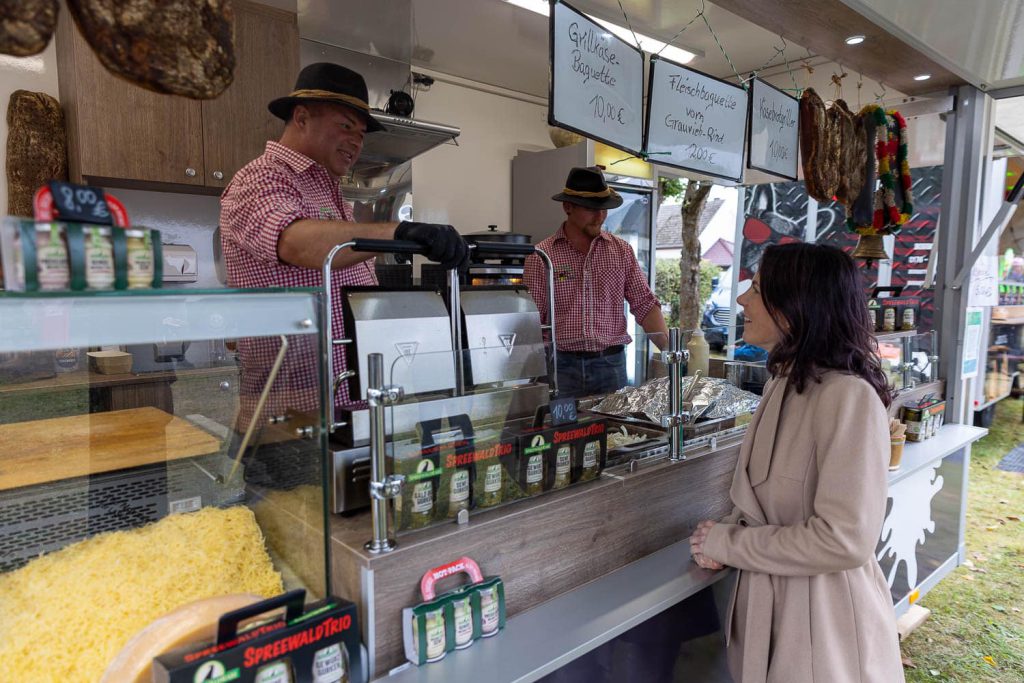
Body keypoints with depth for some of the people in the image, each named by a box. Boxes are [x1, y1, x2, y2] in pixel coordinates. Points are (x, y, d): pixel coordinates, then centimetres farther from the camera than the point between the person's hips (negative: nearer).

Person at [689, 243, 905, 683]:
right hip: (767, 599, 7)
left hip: (823, 614, -7)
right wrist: (726, 539, -6)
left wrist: (728, 544, -17)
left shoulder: (848, 396, -24)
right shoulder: (783, 382, 3)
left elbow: (844, 540, -26)